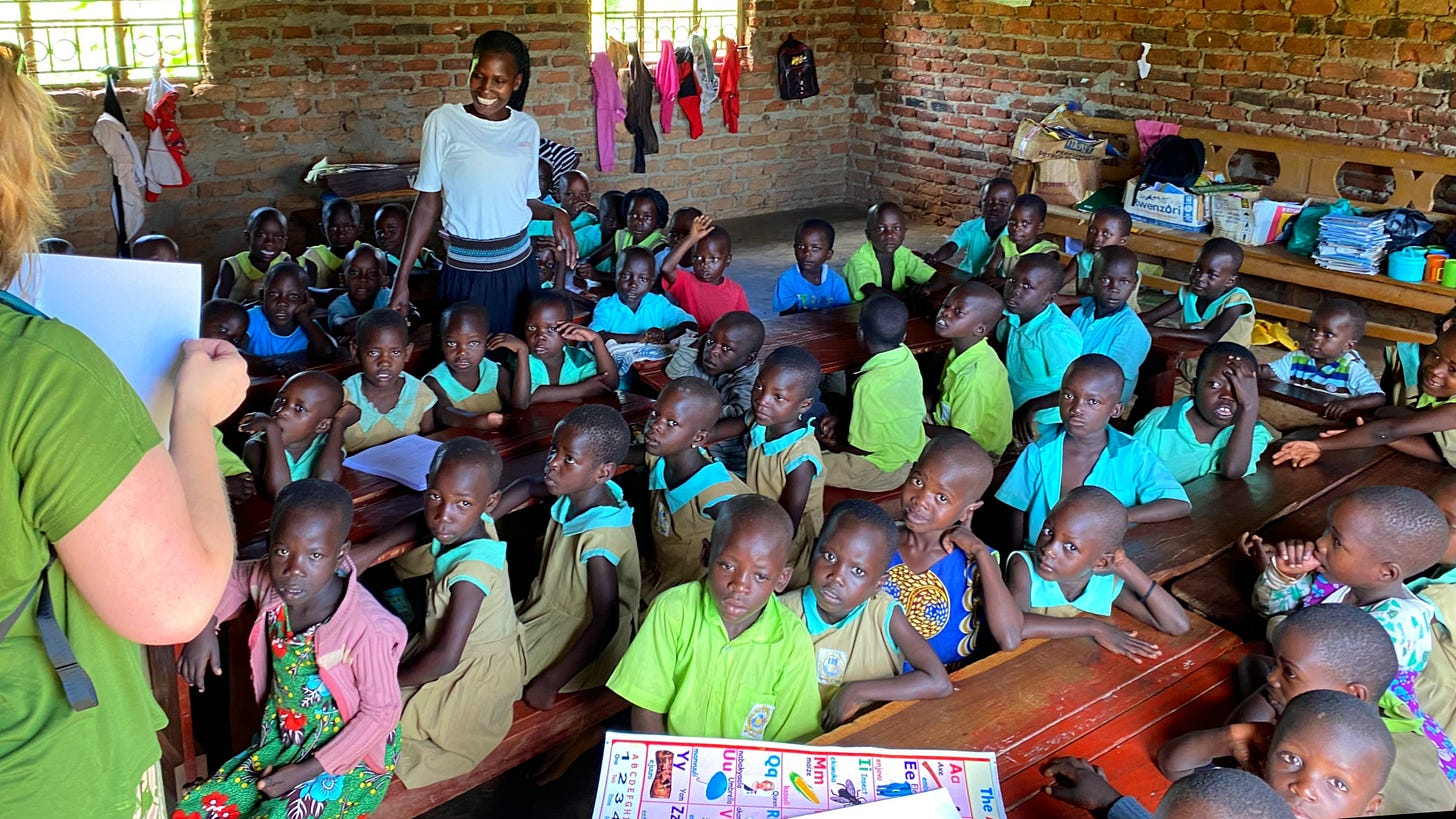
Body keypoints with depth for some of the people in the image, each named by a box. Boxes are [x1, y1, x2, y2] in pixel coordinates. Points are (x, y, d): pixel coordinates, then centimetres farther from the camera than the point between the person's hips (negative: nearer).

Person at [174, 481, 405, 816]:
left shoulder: (367, 630, -30)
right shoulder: (270, 582, -13)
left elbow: (381, 712, -18)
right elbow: (230, 579, 12)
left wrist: (308, 770, -18)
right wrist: (204, 625, -8)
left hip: (348, 755, -6)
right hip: (280, 742, 6)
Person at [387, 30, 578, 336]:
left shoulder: (527, 128, 4)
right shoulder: (444, 121, -6)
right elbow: (428, 203, -2)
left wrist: (555, 214, -10)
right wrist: (401, 279, -5)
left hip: (518, 267, 3)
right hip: (466, 271, -3)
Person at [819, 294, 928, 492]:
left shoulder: (871, 385, -33)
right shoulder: (905, 356, -10)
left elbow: (863, 448, -22)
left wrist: (835, 446, -3)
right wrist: (840, 419, 4)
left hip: (888, 469, -8)